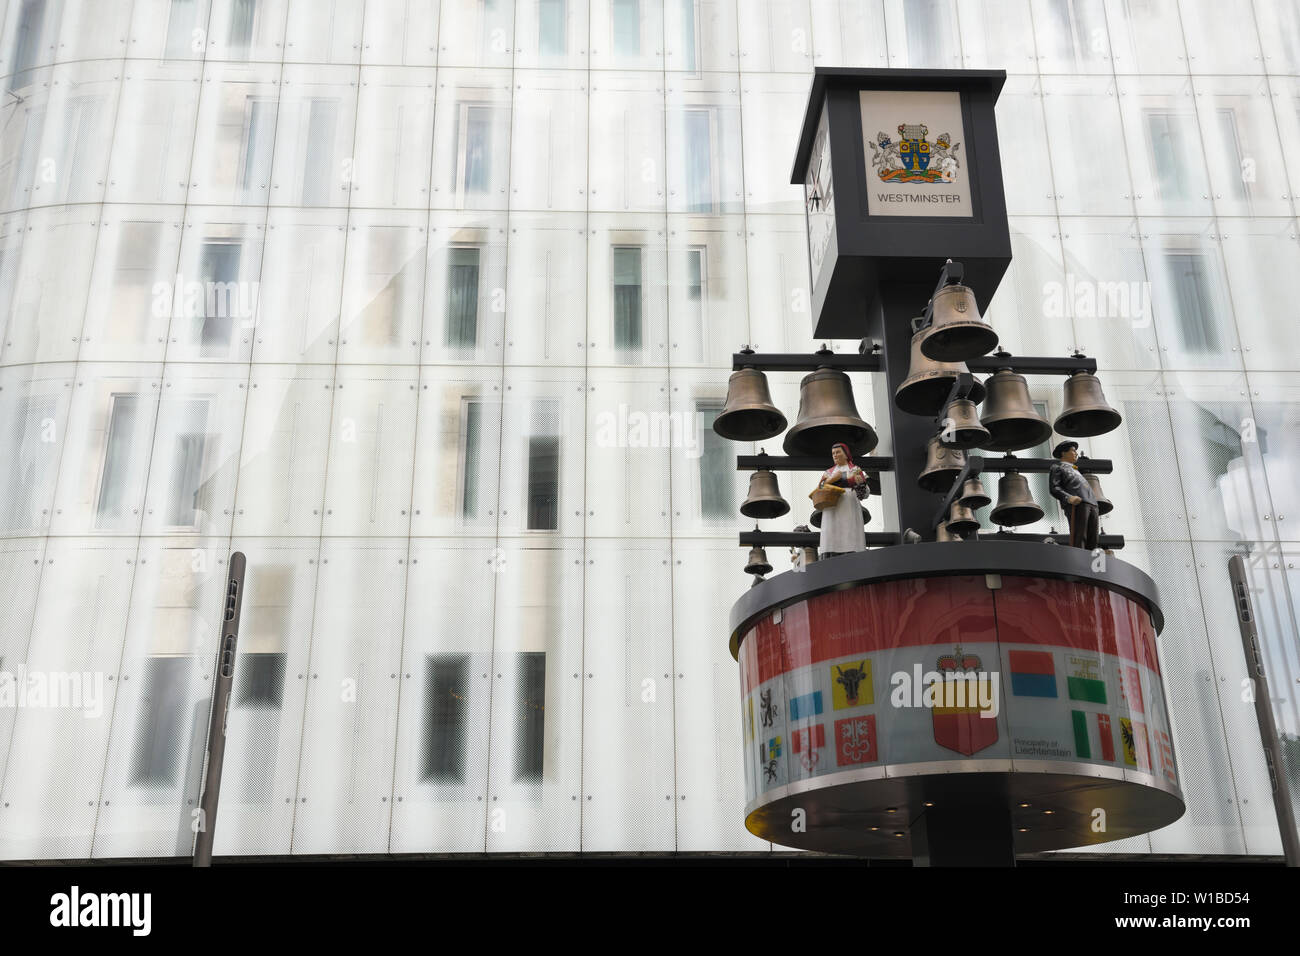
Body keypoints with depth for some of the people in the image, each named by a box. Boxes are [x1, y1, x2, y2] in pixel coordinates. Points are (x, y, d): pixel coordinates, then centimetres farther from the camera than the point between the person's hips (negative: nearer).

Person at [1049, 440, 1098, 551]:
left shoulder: (1075, 469, 39)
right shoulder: (1057, 468, 15)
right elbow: (1054, 488, -1)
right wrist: (1069, 498, -19)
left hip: (1092, 504, 8)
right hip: (1076, 504, -7)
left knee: (1092, 542, -6)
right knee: (1078, 541, -20)